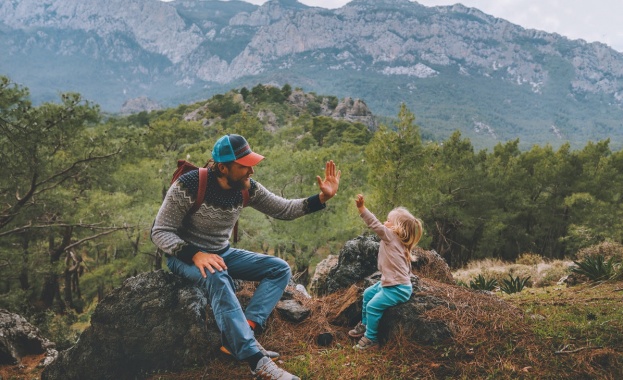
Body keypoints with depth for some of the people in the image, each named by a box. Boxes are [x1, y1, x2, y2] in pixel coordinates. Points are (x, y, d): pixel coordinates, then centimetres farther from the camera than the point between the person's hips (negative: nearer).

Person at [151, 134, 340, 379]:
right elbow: (160, 232, -19)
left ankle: (240, 336, -25)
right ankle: (256, 359, -36)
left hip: (222, 253, 6)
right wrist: (195, 254, -36)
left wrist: (322, 198, -14)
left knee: (280, 269, -8)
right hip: (185, 255, -6)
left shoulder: (247, 187, -8)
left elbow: (284, 210, 0)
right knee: (217, 278, -40)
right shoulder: (188, 186, -23)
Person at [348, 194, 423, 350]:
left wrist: (361, 208, -33)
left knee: (373, 306, -14)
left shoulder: (391, 236, -17)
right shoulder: (393, 239, 10)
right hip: (389, 283, 11)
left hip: (397, 289, -11)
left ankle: (371, 340, -2)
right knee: (368, 293, 20)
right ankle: (365, 324, 33)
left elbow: (376, 225, -28)